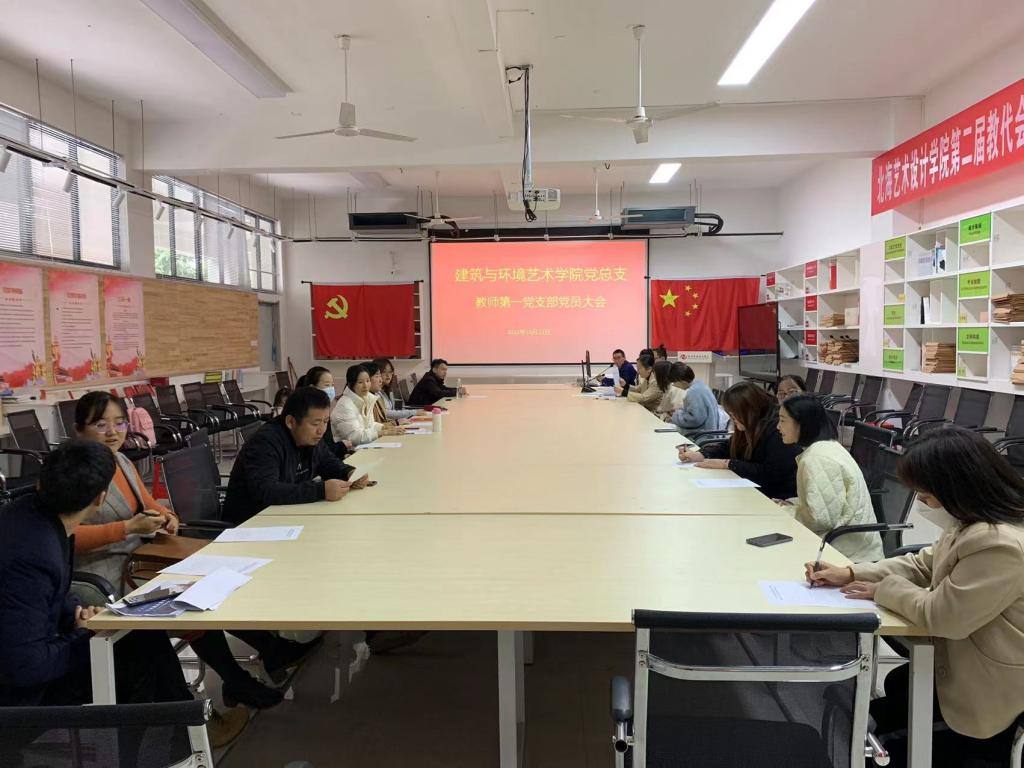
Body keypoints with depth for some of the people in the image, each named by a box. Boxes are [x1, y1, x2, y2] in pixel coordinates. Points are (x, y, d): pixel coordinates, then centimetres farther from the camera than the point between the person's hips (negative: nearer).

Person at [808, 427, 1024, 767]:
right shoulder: (976, 522, -2)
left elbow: (940, 615, -29)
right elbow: (923, 564, 7)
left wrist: (885, 589, -12)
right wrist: (851, 574, -2)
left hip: (988, 693, -8)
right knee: (894, 684, 21)